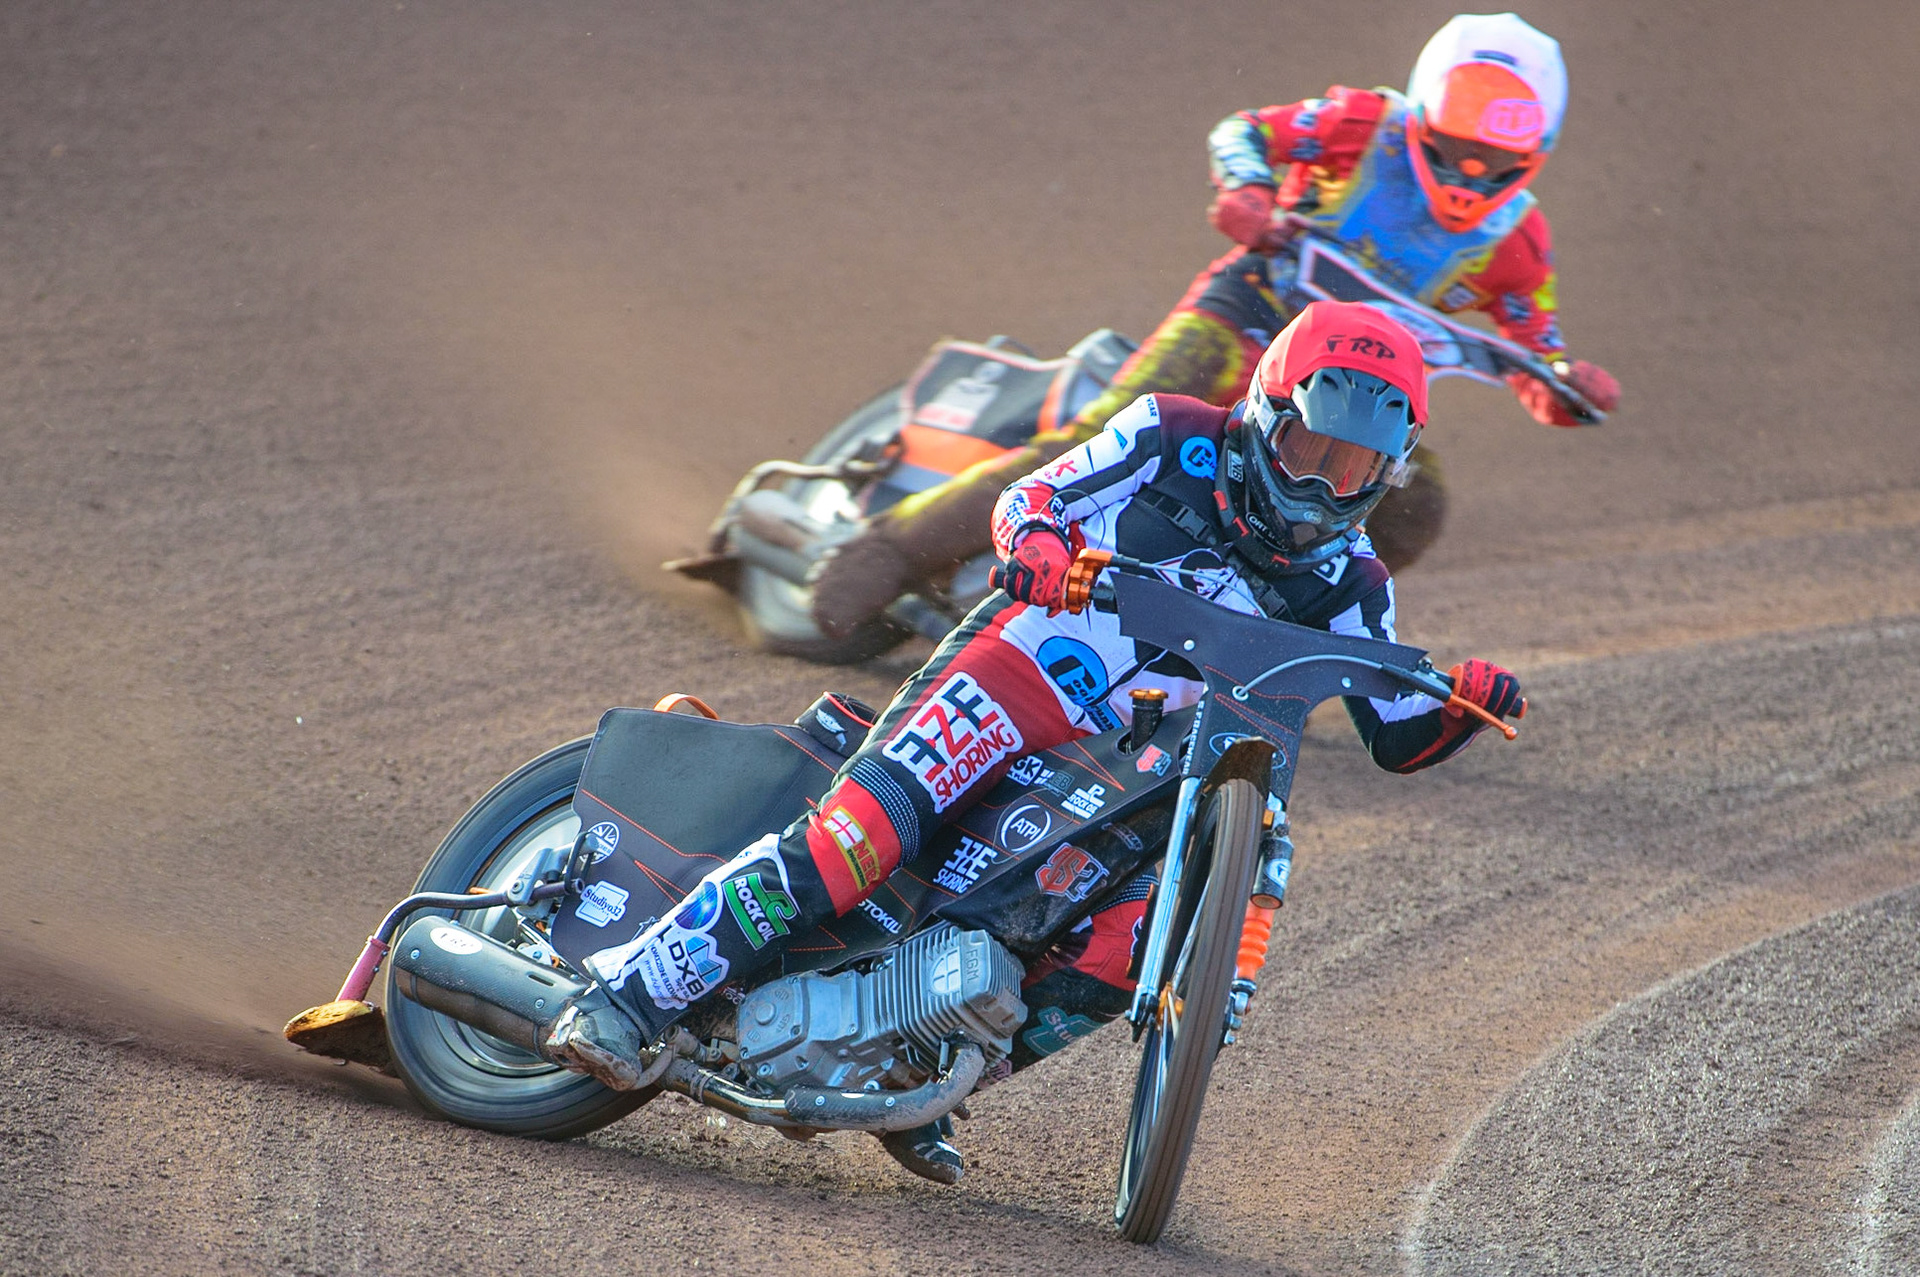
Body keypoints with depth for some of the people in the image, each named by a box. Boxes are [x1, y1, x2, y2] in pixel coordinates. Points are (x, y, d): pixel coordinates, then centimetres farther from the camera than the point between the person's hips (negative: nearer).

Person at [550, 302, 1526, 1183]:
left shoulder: (1345, 585, 8)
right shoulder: (1176, 440, -1)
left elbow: (1398, 737, 10)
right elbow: (1031, 496, -2)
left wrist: (1463, 708, -12)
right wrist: (1035, 541, -26)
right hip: (1022, 673, -4)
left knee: (1118, 957, -20)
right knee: (869, 825, -28)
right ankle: (637, 988, -31)